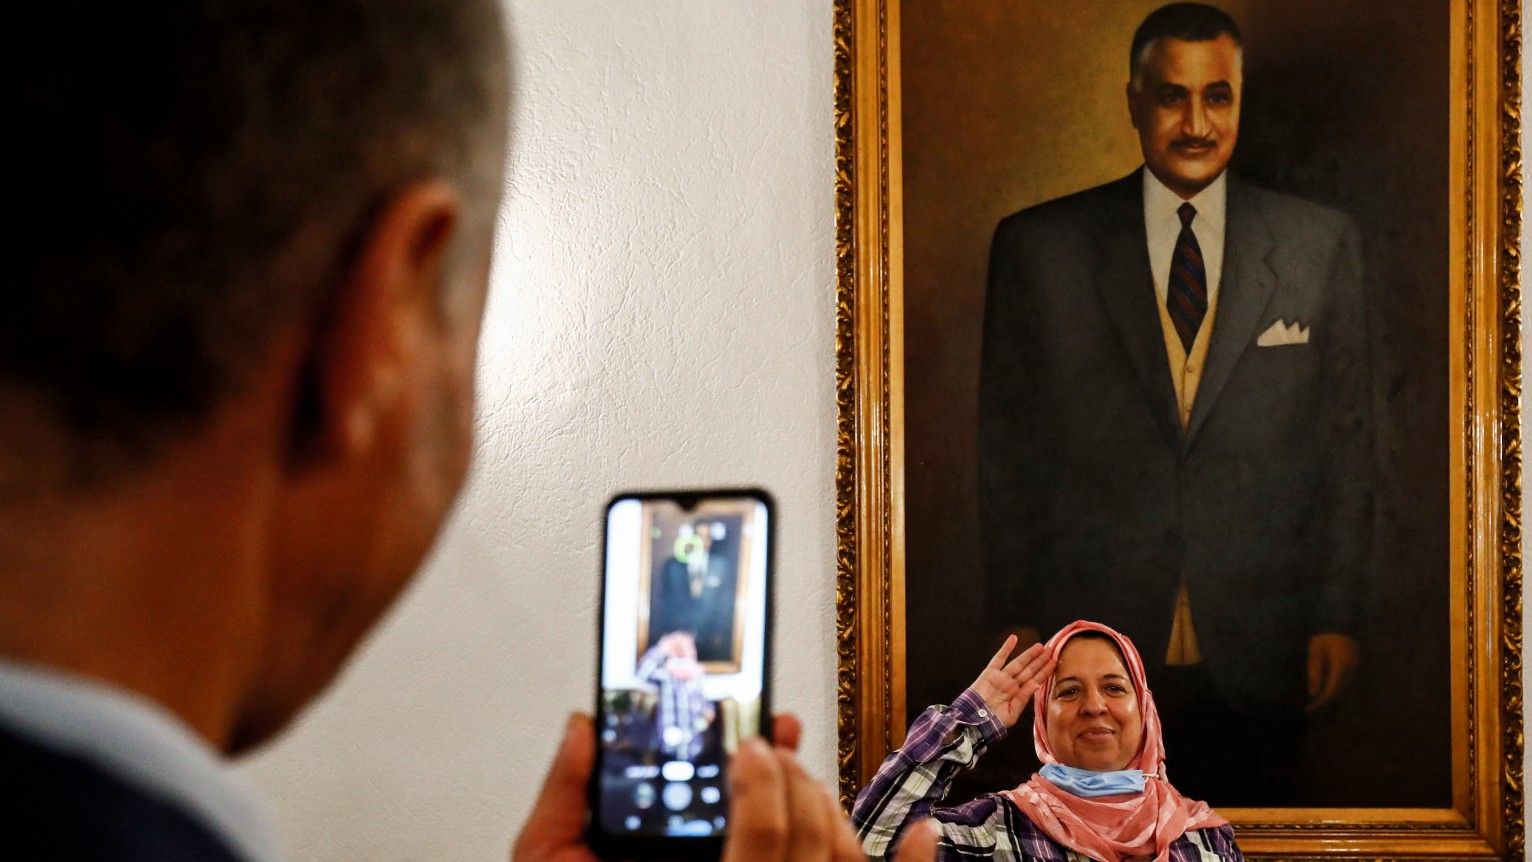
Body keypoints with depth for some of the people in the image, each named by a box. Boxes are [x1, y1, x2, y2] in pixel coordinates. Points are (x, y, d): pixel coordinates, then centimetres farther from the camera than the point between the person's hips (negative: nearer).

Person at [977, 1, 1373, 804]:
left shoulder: (1321, 244, 4)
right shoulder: (1037, 247, 1)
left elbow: (1345, 437, 6)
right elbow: (1008, 444, 3)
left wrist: (1337, 614, 3)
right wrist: (1014, 618, 1)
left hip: (1262, 650, 1)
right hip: (1095, 653, -1)